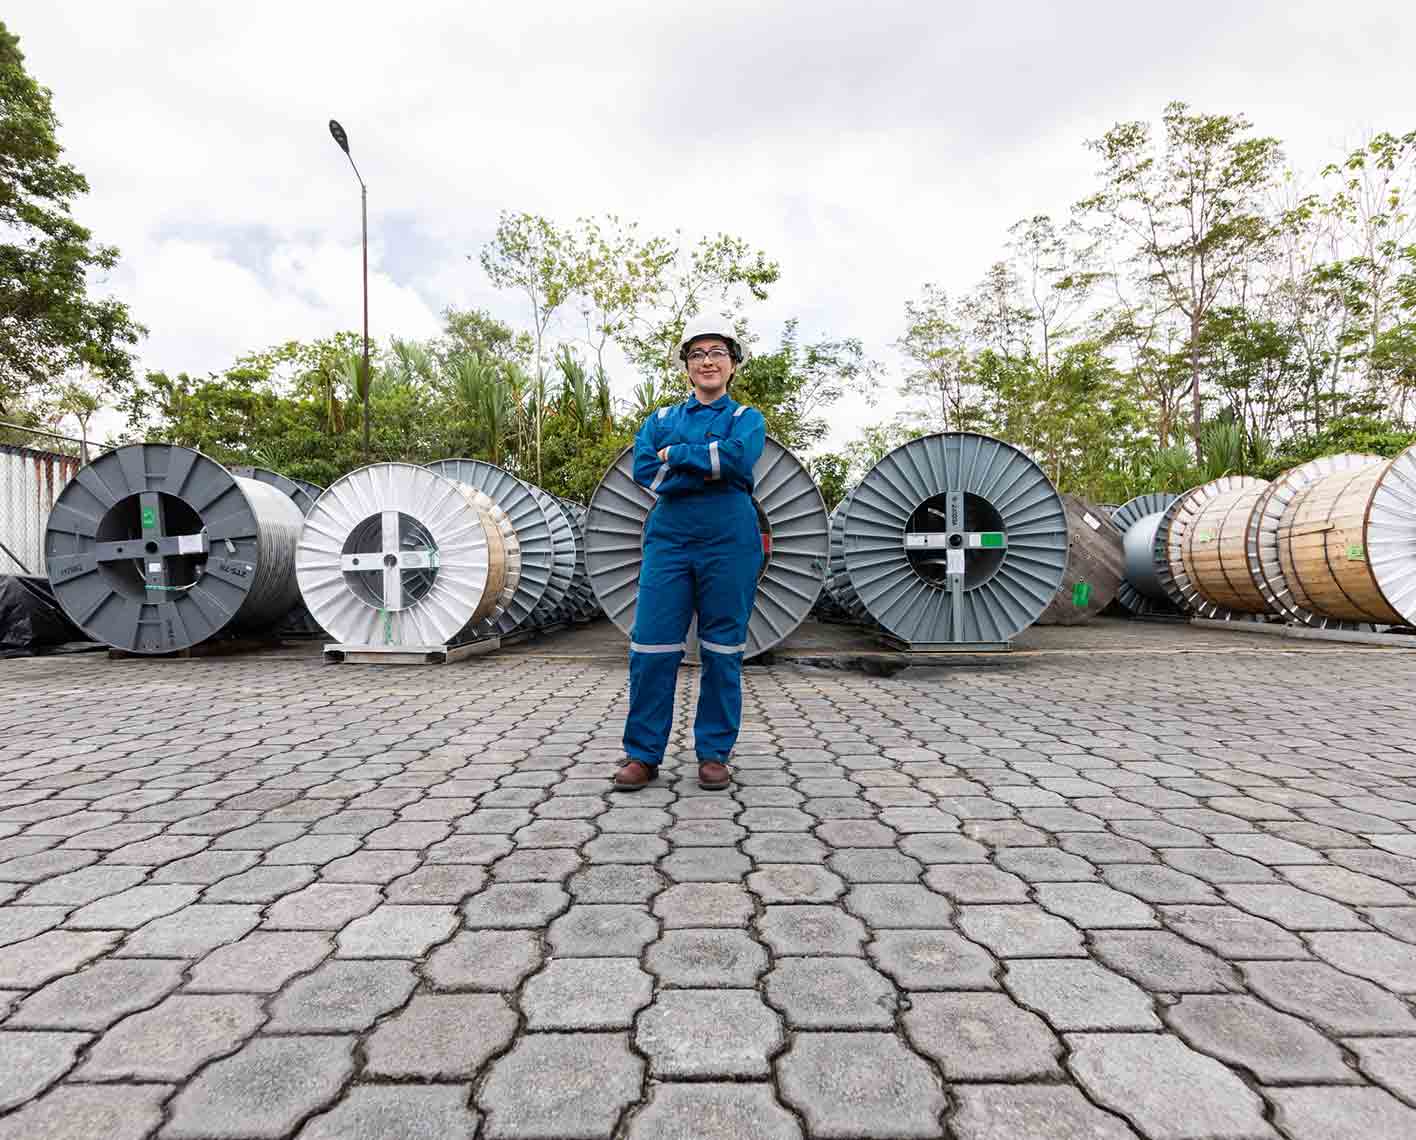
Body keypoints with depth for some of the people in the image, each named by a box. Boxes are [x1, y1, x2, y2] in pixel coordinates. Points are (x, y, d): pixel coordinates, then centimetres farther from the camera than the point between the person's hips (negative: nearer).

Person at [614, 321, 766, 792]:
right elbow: (644, 470, -2)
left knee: (722, 649, 3)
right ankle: (643, 753, 11)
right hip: (668, 539, 2)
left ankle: (714, 753, 16)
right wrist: (712, 468, -8)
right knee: (651, 647, -2)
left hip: (729, 541, -1)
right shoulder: (660, 419, 18)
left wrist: (675, 454, -5)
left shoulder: (746, 417, 11)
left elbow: (738, 456, -13)